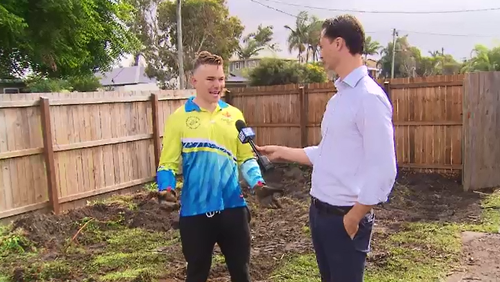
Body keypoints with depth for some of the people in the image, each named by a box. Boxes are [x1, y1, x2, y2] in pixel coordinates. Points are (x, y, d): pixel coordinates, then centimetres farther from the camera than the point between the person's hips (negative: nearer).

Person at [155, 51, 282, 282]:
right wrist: (166, 188, -22)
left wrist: (257, 183, -7)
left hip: (232, 206, 3)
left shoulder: (234, 115, 5)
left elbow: (246, 157, 10)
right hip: (195, 210, -2)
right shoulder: (179, 118, -4)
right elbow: (168, 163, -3)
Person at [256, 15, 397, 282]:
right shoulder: (339, 97, 9)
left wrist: (353, 218, -15)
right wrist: (282, 152, 20)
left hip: (344, 217, -8)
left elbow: (383, 170, -21)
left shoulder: (369, 97, -18)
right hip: (320, 212, 8)